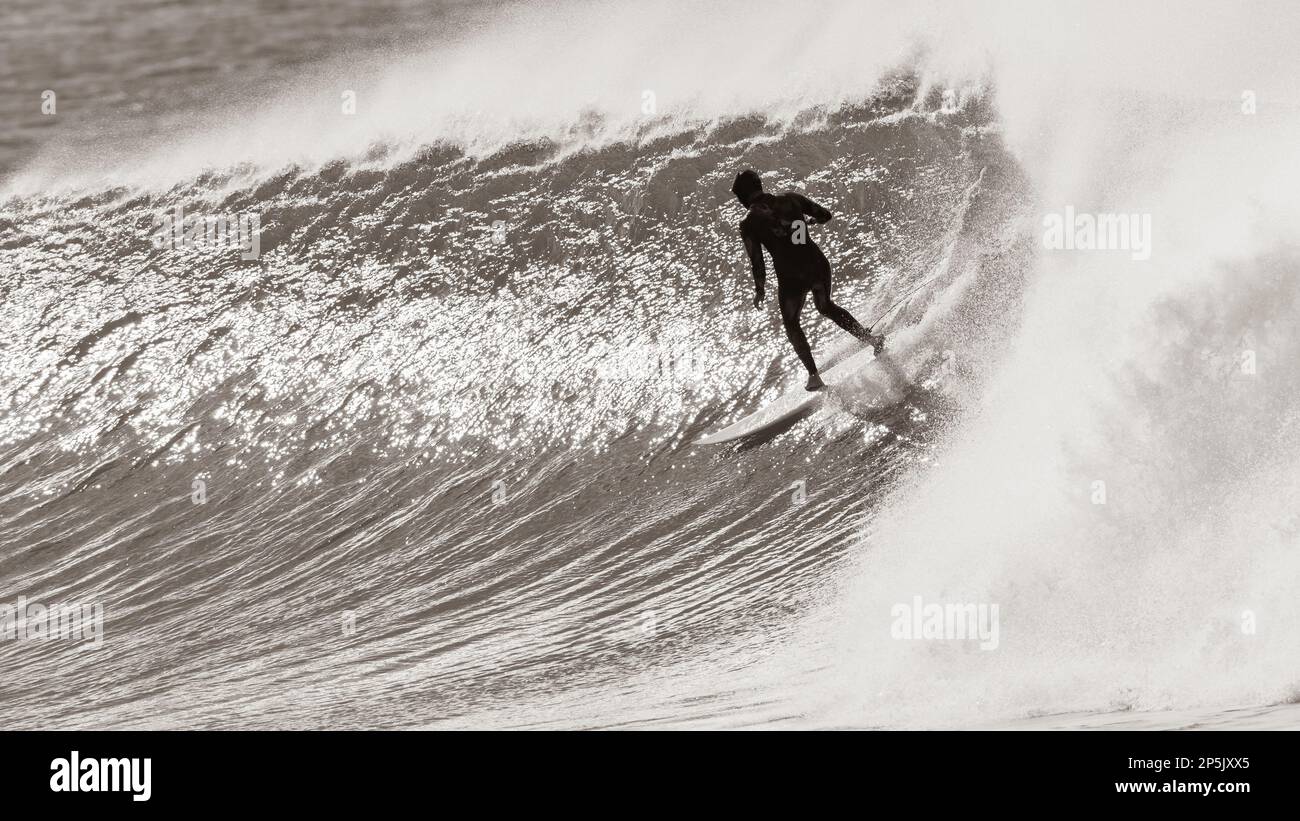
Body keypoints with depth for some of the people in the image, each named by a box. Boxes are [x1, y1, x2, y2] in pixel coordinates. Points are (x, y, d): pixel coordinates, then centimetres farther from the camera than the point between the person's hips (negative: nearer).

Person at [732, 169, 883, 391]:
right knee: (825, 307, 32)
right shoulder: (790, 199, 4)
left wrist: (759, 290, 7)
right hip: (818, 264, 4)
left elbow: (757, 261, -6)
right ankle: (871, 338, 22)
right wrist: (809, 220, 29)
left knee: (791, 323, 23)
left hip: (791, 277, -4)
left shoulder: (748, 223, -5)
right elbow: (825, 215, 9)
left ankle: (814, 376, 18)